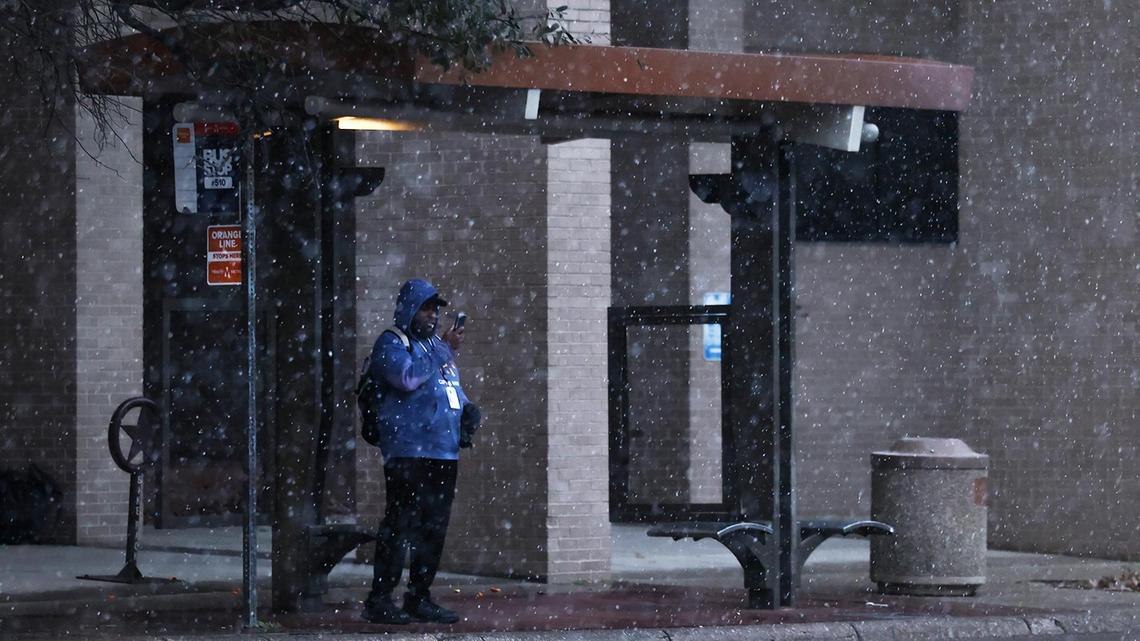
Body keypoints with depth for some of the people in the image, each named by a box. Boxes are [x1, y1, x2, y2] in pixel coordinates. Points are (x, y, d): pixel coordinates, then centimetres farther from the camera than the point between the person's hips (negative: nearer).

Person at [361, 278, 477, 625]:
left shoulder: (435, 344, 23)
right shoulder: (391, 343, -2)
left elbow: (452, 389, 31)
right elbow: (407, 376, -20)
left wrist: (467, 408, 10)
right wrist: (445, 351, -19)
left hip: (444, 453, 8)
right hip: (408, 451, -8)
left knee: (434, 527, 9)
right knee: (400, 524, -12)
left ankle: (419, 597, 15)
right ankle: (380, 599, -11)